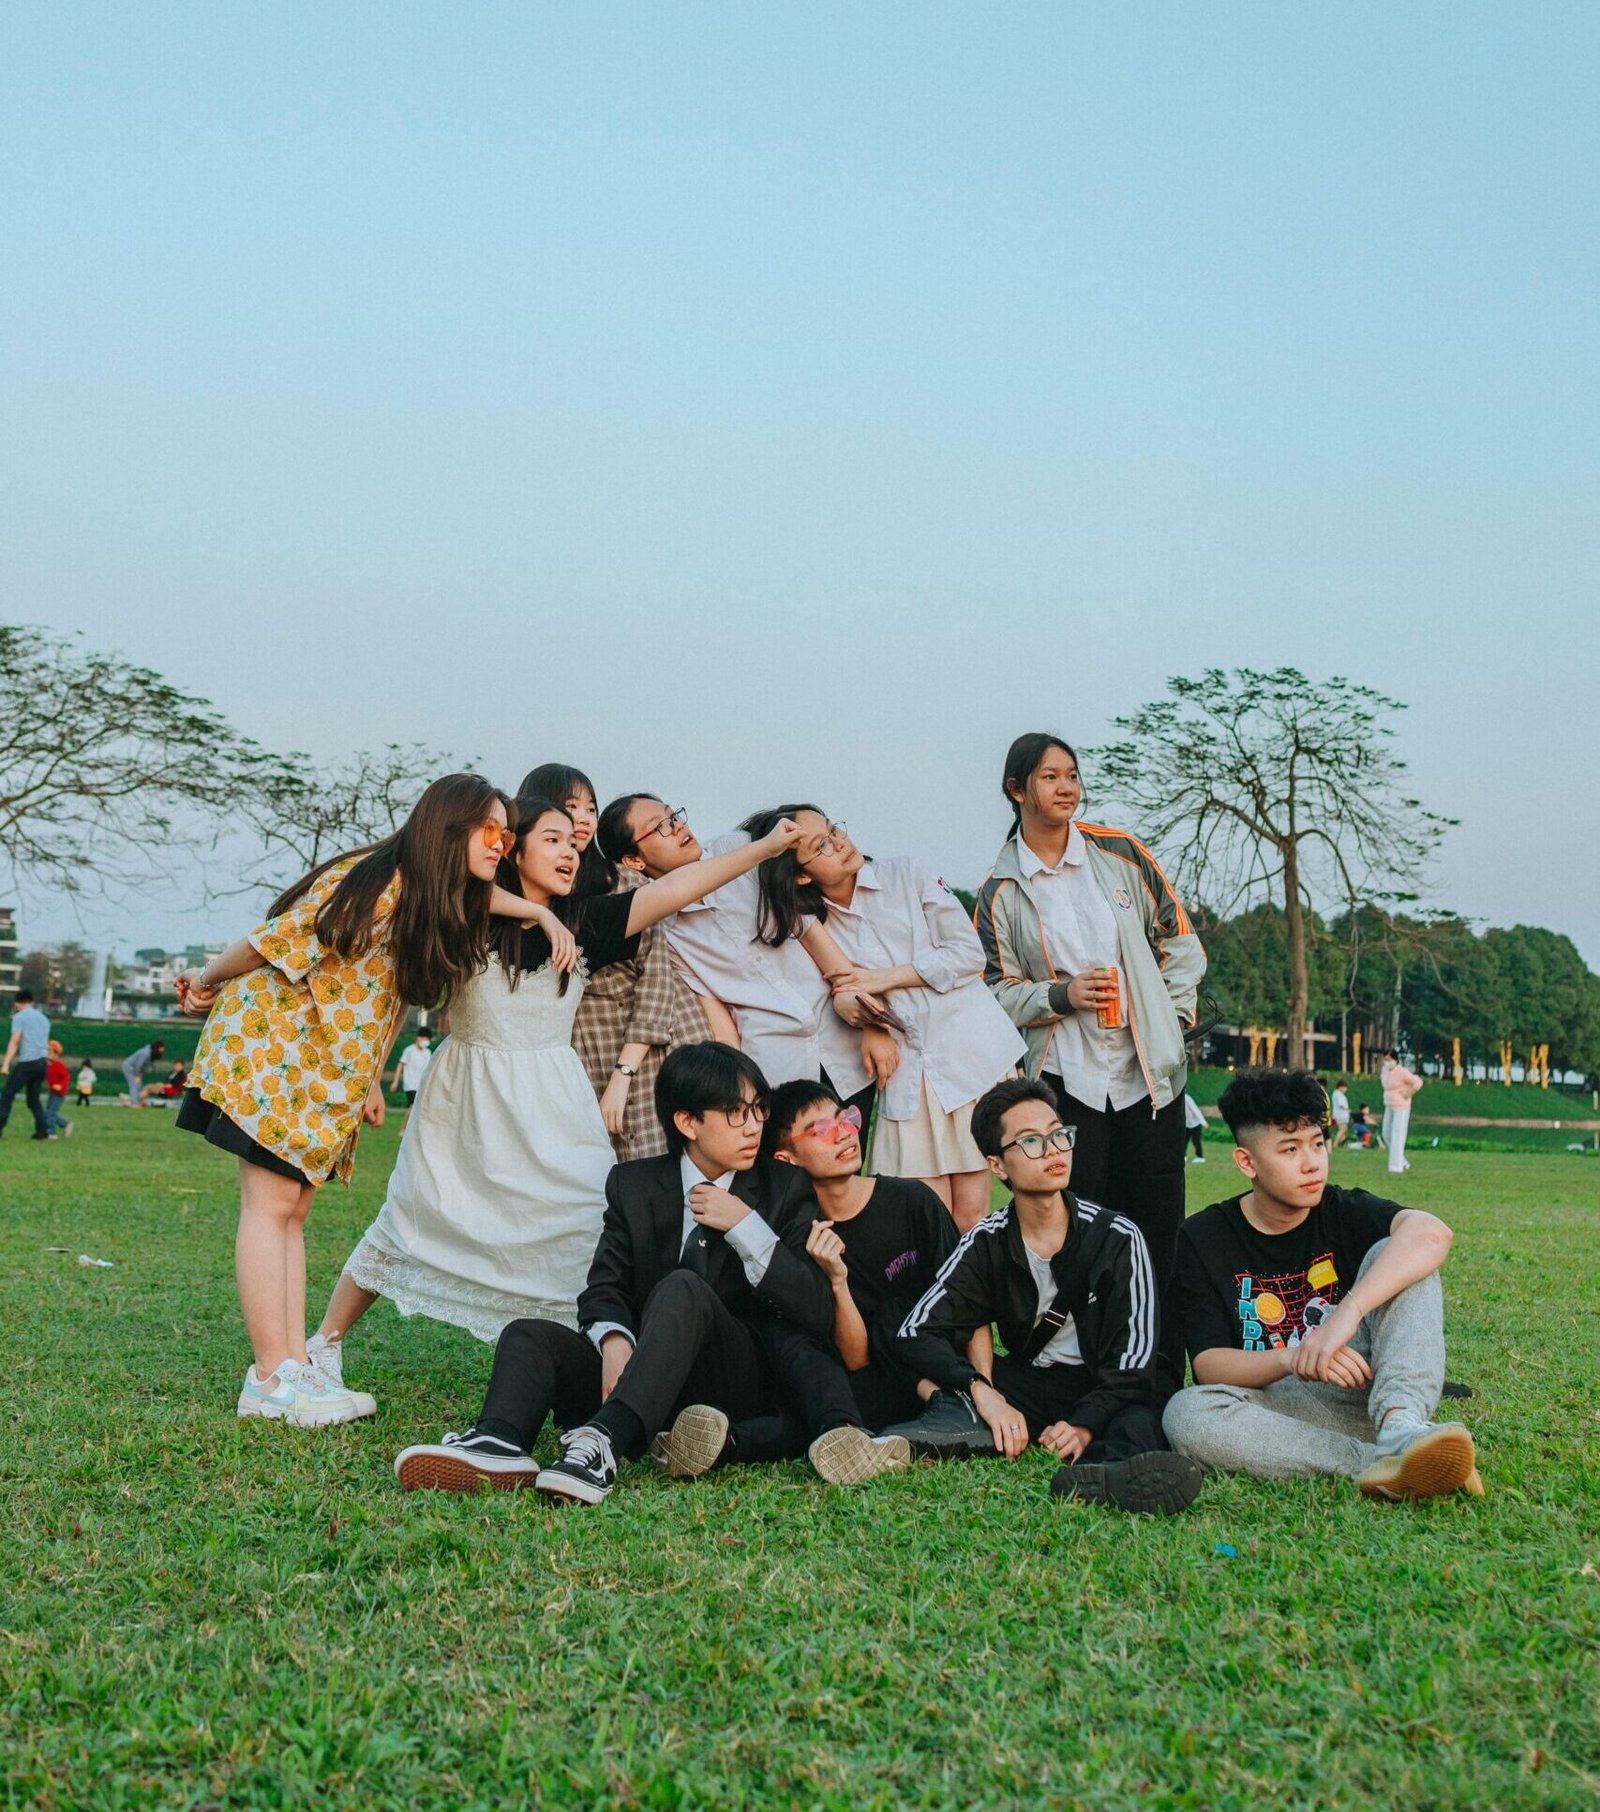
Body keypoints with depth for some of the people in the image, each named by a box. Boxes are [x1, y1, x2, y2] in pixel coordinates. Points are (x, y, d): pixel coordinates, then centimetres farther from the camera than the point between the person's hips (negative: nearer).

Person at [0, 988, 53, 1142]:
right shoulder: (43, 1018, 21)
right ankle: (42, 1130, 3)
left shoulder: (19, 1017, 0)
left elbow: (14, 1041, -10)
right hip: (42, 1061, 6)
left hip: (27, 1062, -6)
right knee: (34, 1098, 13)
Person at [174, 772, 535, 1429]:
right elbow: (271, 944, -14)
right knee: (270, 1206, -6)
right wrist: (207, 980, 1)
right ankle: (270, 1381, -5)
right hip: (268, 1042, -8)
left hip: (325, 1071, 9)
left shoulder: (439, 901, 4)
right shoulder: (372, 885, -22)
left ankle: (295, 1368, 8)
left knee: (293, 1210, 7)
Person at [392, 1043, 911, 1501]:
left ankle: (604, 1444, -54)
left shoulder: (786, 1190, 5)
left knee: (683, 1289, -32)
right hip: (644, 1376, 3)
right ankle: (501, 1443, -50)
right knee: (528, 1335, -17)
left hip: (742, 1381, -3)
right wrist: (614, 1340, -21)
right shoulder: (633, 1185, 11)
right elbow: (603, 1289, 3)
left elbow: (818, 1313, -4)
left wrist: (745, 1226, -12)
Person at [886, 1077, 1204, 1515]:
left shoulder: (1117, 1238, -7)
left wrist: (1086, 1424, -29)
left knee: (1140, 1425, -37)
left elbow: (1133, 1358, -11)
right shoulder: (986, 1245, -1)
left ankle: (1097, 1474, -70)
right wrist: (981, 1391, -30)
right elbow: (916, 1333, -11)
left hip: (1105, 1388, -3)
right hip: (1028, 1386, 3)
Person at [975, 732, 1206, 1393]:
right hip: (1066, 1078, -1)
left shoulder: (1120, 854, 6)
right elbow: (998, 990, 4)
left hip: (1148, 1070, 1)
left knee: (1156, 1224, 2)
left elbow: (1179, 941, 11)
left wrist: (1171, 1016, 2)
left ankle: (1164, 1375, 10)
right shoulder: (1000, 891, 3)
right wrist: (1062, 996, -12)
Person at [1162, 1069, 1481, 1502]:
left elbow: (1430, 1233, -23)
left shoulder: (1344, 1211, 0)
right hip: (1276, 1407, 0)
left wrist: (1347, 1313, -38)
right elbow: (1209, 1364, -9)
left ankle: (1400, 1428, -40)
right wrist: (1291, 1358, -30)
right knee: (1186, 1412, -32)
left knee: (1391, 1254, -17)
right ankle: (1377, 1462, -40)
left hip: (1364, 1395, 1)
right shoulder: (1203, 1239, 0)